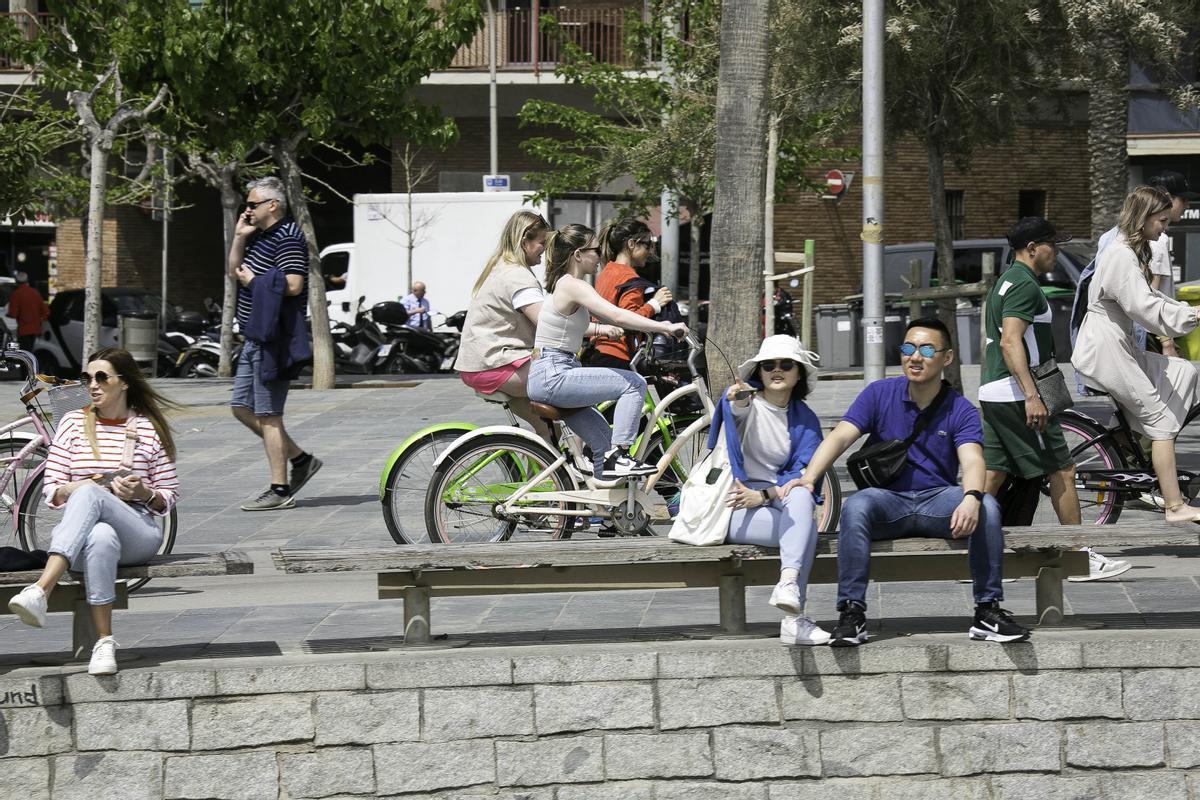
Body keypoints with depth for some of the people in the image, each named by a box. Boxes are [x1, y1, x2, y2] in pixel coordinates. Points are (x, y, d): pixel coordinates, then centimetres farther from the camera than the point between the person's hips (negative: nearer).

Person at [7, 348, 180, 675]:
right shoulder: (73, 423, 14)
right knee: (101, 538, -41)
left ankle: (40, 590, -52)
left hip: (139, 532, -1)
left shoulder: (149, 428, 10)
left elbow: (169, 498, 12)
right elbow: (50, 491, 11)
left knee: (89, 495, -36)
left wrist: (143, 493, -10)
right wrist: (72, 489, -12)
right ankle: (104, 641, -41)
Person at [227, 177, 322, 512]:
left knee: (267, 415, -6)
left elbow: (292, 285, -25)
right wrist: (239, 238, 10)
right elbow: (235, 273, 23)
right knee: (242, 407, 13)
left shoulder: (288, 238, -14)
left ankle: (280, 490, -1)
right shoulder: (260, 236, 16)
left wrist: (254, 281, -12)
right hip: (255, 338, 10)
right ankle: (301, 459, 20)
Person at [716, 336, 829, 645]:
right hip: (731, 505, -3)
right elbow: (737, 409, -27)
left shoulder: (804, 419, 10)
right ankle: (793, 620, -31)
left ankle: (788, 585, -46)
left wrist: (764, 495, -20)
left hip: (777, 497, 4)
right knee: (806, 531, -28)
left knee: (800, 495, -32)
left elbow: (803, 474, -1)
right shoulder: (747, 400, 0)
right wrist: (738, 400, -53)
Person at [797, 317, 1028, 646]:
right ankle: (851, 613, -29)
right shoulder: (880, 394, 1)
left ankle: (988, 612, -19)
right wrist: (808, 478, -29)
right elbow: (840, 436, -10)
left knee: (987, 508, -29)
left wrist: (971, 498, -43)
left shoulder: (960, 410, -1)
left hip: (939, 498, 0)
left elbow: (972, 461, -19)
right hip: (888, 499, 0)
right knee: (855, 506, -33)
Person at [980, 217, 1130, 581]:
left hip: (993, 394, 10)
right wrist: (1032, 396, -29)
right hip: (1015, 394, -10)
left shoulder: (1005, 282, 20)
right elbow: (1011, 341, -24)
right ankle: (1081, 558, -1)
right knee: (1062, 470, -5)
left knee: (994, 474, 9)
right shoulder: (1024, 284, -13)